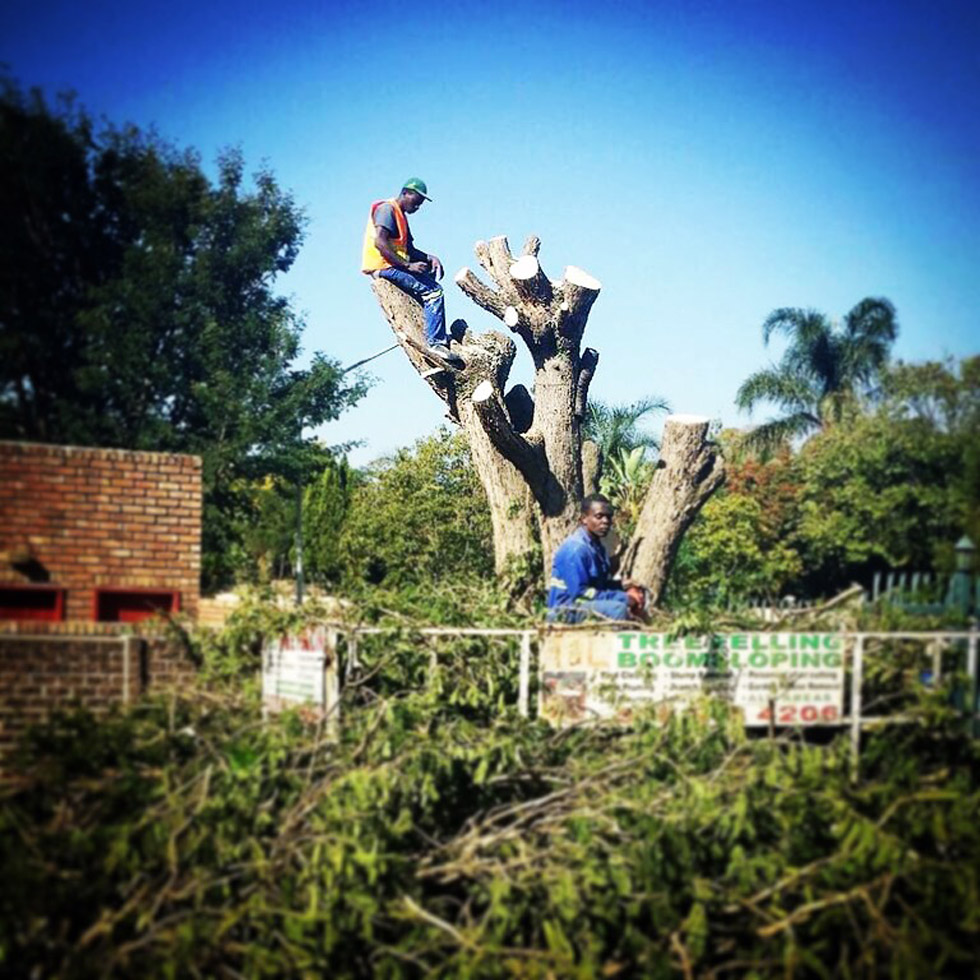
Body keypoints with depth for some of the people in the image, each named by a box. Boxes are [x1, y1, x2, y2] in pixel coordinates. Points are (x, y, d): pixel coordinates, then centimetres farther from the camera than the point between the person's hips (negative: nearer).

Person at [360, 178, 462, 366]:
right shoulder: (387, 209, -9)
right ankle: (435, 342, -26)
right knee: (433, 291, -19)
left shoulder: (401, 216, 23)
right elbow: (380, 242, -23)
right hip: (384, 266, -11)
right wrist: (408, 265, -24)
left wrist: (430, 257, 2)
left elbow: (410, 249, 21)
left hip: (393, 265, 11)